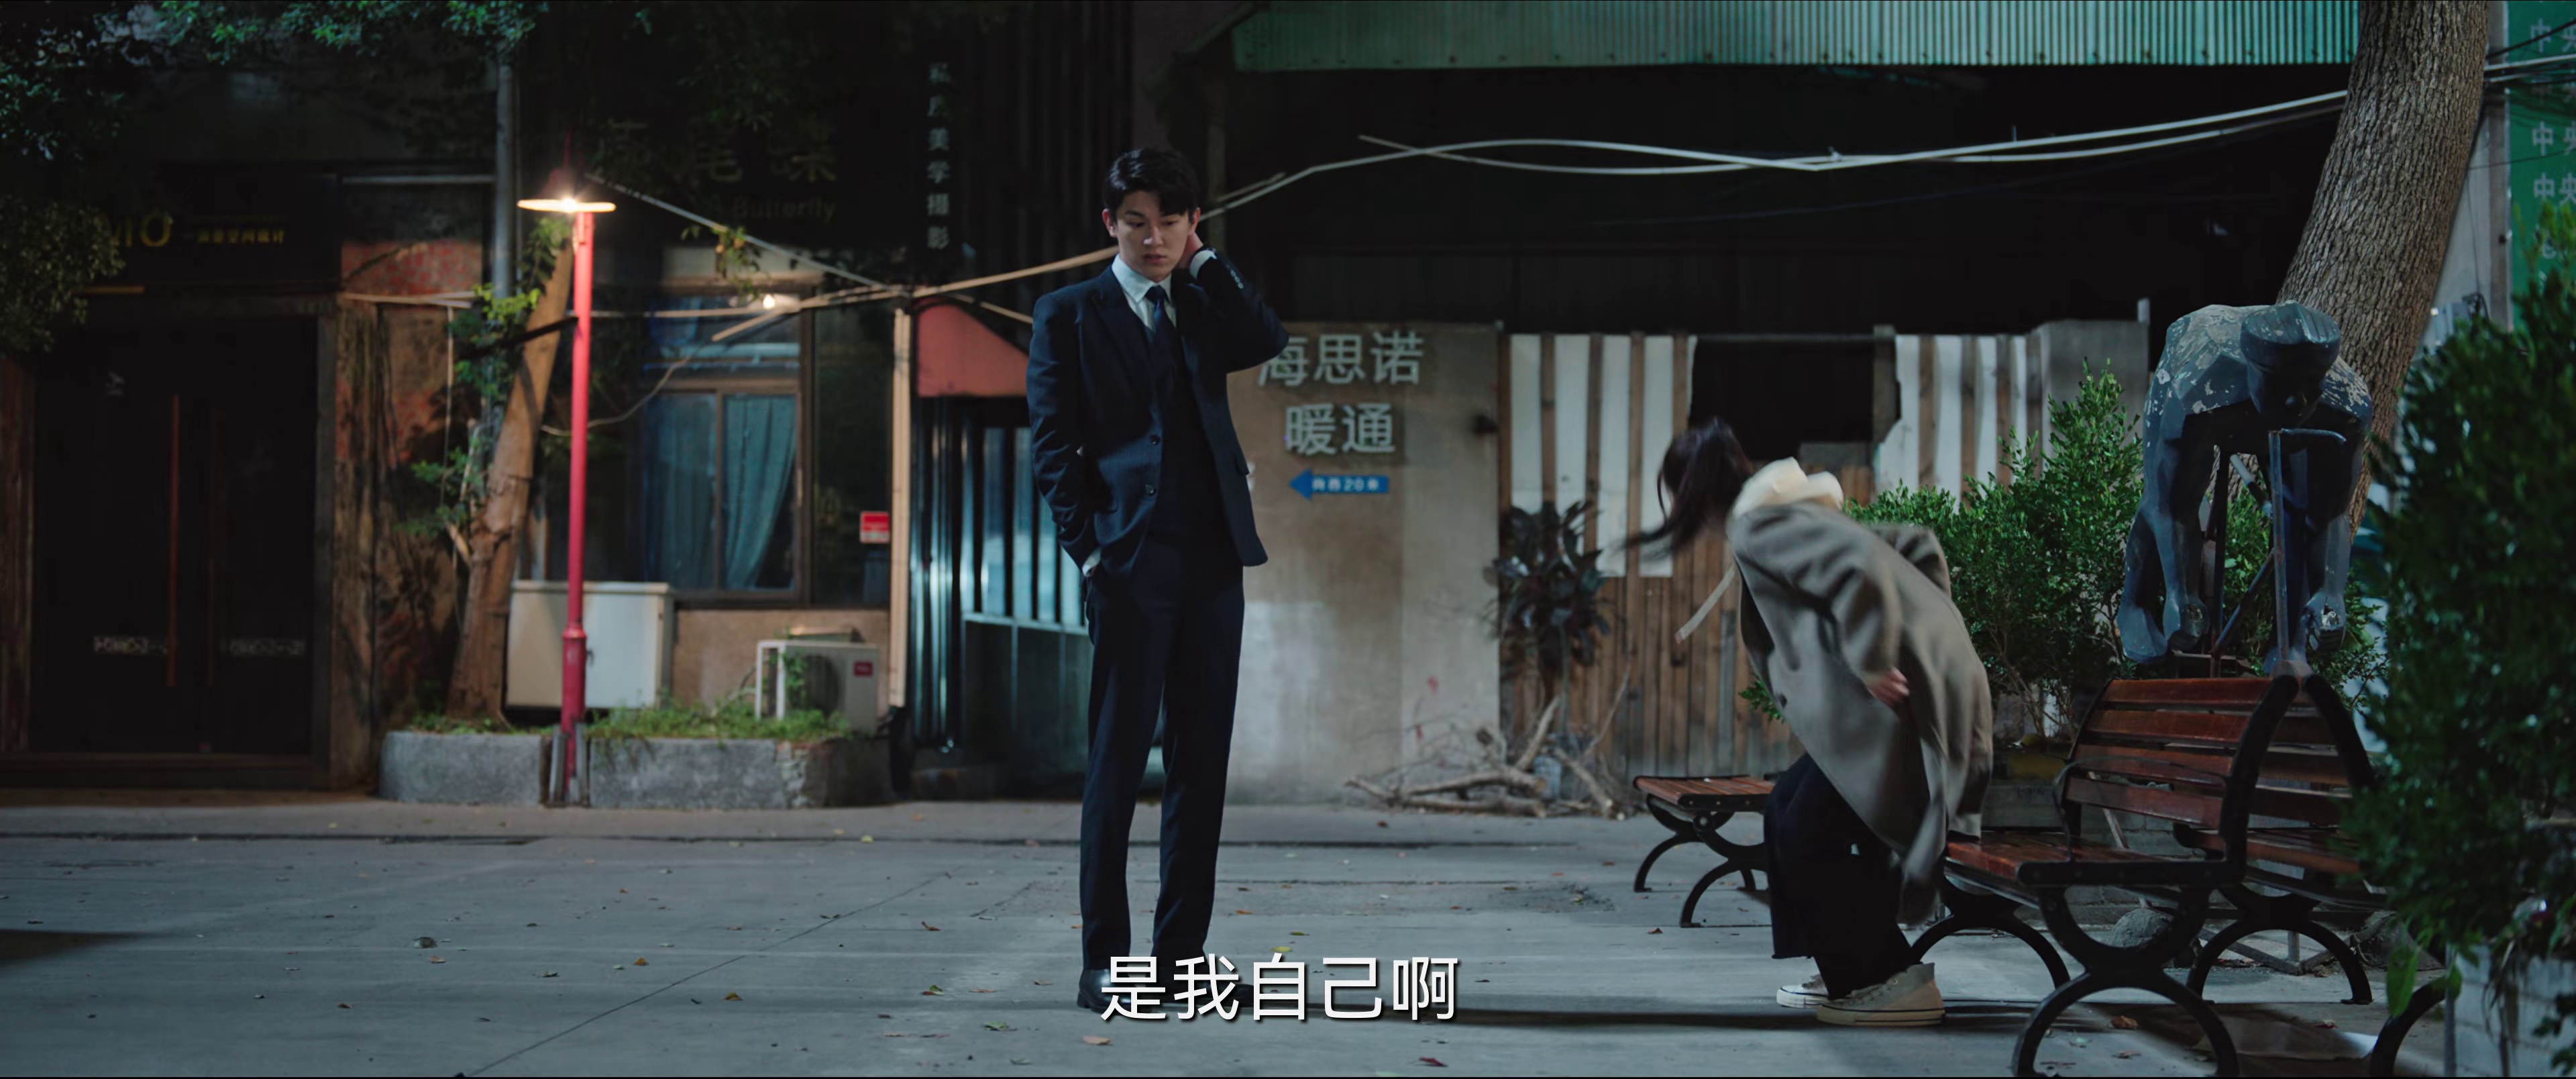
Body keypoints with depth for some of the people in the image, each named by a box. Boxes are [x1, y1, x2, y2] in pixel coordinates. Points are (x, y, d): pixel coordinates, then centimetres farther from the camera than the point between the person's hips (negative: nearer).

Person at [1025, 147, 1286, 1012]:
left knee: (1201, 759, 5)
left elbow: (1268, 344, -1)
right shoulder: (1070, 315, 6)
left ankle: (1181, 953, 11)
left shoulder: (1205, 307, 19)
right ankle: (1103, 961, -3)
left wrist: (1204, 261, 4)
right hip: (1132, 559, -5)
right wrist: (1086, 545, -9)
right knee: (1118, 757, -5)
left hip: (1213, 559, 5)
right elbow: (1051, 441, 0)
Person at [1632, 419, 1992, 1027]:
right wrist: (1932, 631, 21)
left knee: (1809, 832, -5)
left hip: (1898, 696, -10)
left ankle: (1896, 983, -2)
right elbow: (1918, 544, 25)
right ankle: (1844, 972, 19)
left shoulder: (1757, 526, -8)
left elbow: (1859, 567, -24)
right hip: (1933, 688, 10)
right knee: (1788, 812, 16)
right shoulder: (1792, 517, 23)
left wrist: (1872, 662, -18)